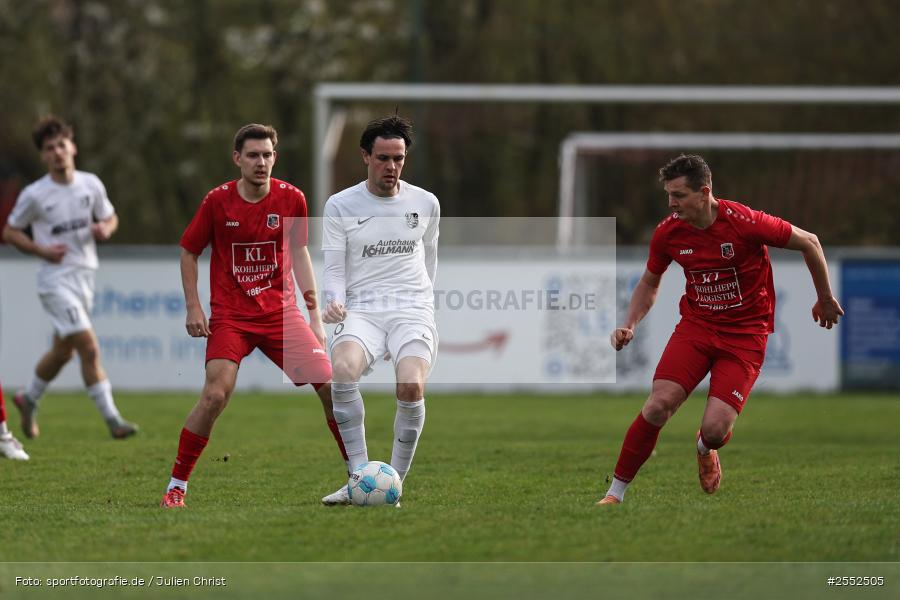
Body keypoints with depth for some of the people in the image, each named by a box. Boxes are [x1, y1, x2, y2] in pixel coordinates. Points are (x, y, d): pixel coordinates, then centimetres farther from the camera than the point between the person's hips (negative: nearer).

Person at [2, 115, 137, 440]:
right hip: (56, 280, -6)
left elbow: (110, 217, 16)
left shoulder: (91, 184, 1)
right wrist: (41, 250, -15)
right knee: (89, 348, -16)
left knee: (63, 351, 18)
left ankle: (29, 399, 42)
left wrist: (105, 228, -8)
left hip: (85, 276, 6)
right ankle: (112, 419, -14)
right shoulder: (34, 195, -11)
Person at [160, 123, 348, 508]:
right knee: (216, 394, -20)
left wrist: (314, 315, 9)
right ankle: (176, 486, -7)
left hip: (281, 312, 2)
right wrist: (193, 307, -3)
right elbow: (188, 252, 6)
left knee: (329, 385, -8)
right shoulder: (218, 201, -6)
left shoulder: (291, 199, -1)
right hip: (230, 315, -2)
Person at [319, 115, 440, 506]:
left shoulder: (426, 203, 11)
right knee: (343, 369, -33)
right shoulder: (340, 205, 5)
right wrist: (334, 301, -16)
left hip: (412, 310, 1)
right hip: (361, 310, -1)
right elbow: (334, 269, 3)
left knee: (411, 387, -28)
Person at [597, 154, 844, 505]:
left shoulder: (745, 223, -20)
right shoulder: (668, 232, -6)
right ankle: (616, 493, -6)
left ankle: (705, 449, 25)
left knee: (714, 430, -16)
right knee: (658, 406, -20)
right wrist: (629, 326, -2)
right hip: (695, 326, 3)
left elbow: (809, 243, -5)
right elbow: (649, 283, 15)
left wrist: (825, 299, 8)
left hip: (745, 334, -3)